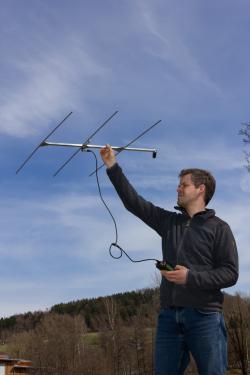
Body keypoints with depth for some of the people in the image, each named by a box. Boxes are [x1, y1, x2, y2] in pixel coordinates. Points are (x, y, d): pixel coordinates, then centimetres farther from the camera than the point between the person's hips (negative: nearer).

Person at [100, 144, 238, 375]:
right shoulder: (169, 221, 15)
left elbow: (230, 273, -5)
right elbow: (133, 202, 14)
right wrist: (112, 166, 12)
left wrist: (191, 277, -17)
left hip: (205, 317, -4)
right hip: (169, 316, 5)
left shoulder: (218, 228, 2)